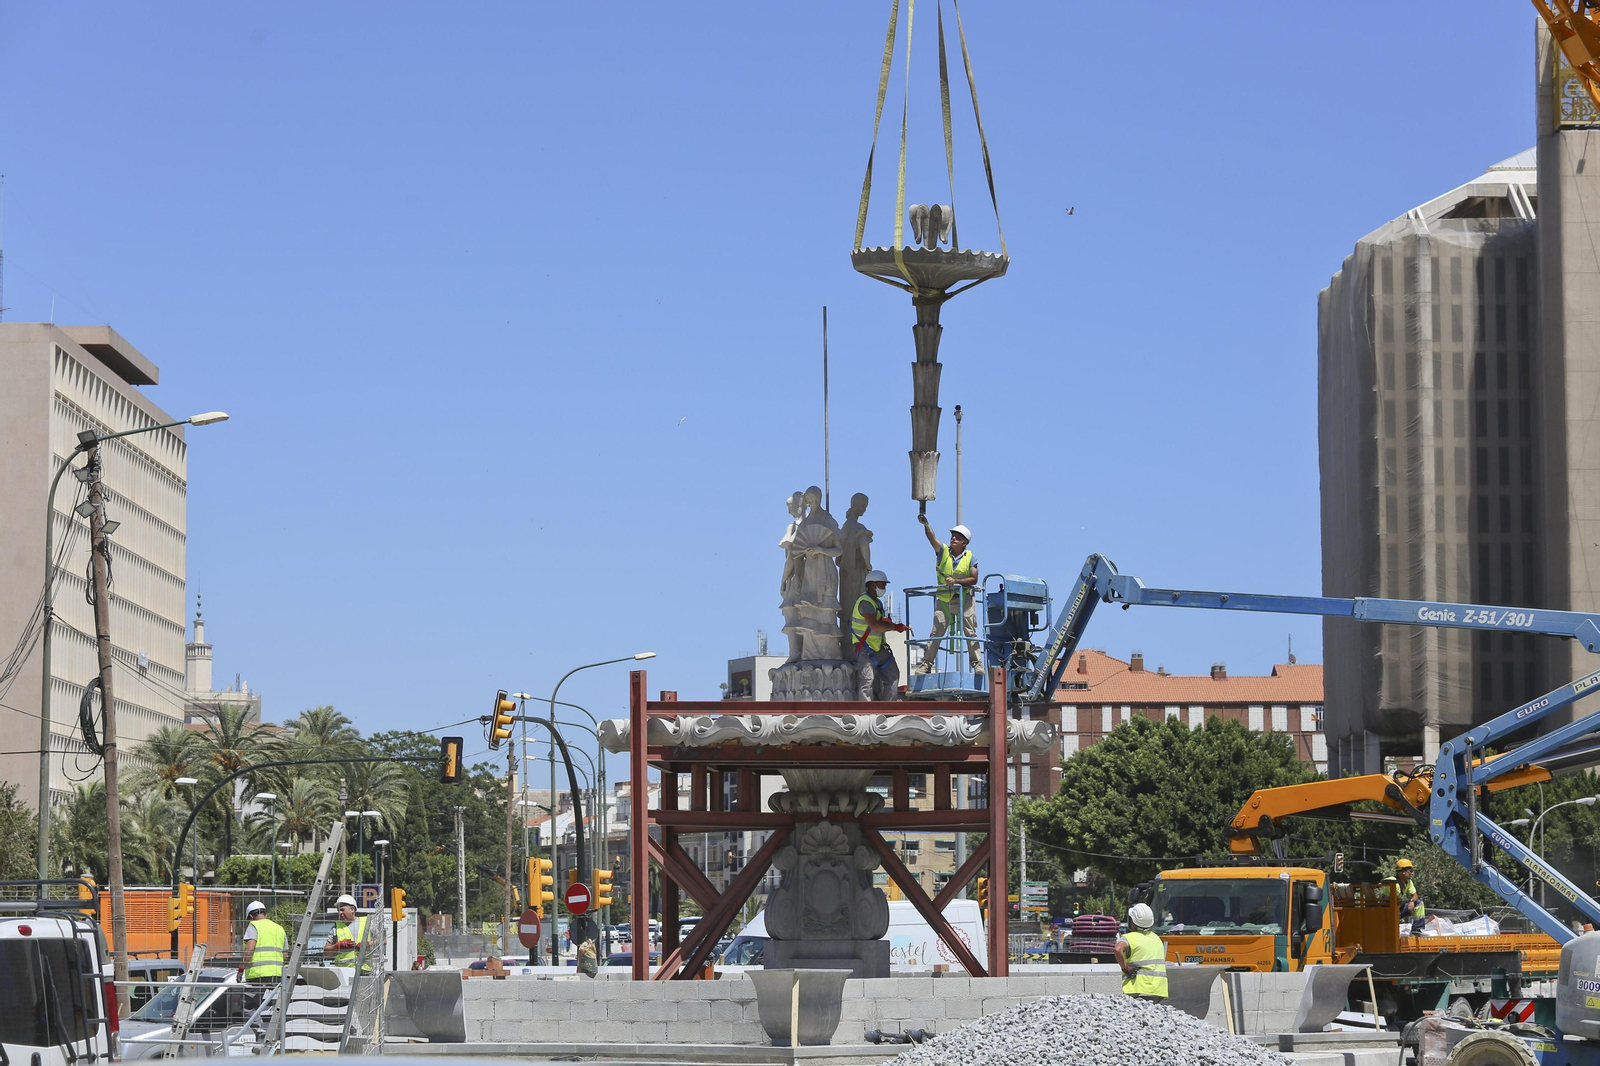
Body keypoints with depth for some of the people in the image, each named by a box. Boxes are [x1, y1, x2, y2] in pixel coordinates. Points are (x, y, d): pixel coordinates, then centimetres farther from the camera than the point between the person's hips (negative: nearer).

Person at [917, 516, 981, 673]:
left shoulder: (970, 557, -1)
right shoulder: (943, 550, -1)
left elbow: (974, 579, -7)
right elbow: (932, 538, -18)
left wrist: (956, 581, -20)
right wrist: (925, 524, -36)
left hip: (965, 599, 0)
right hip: (944, 600, 0)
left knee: (971, 633, 0)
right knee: (936, 632, -2)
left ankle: (977, 664, 5)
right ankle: (926, 664, 1)